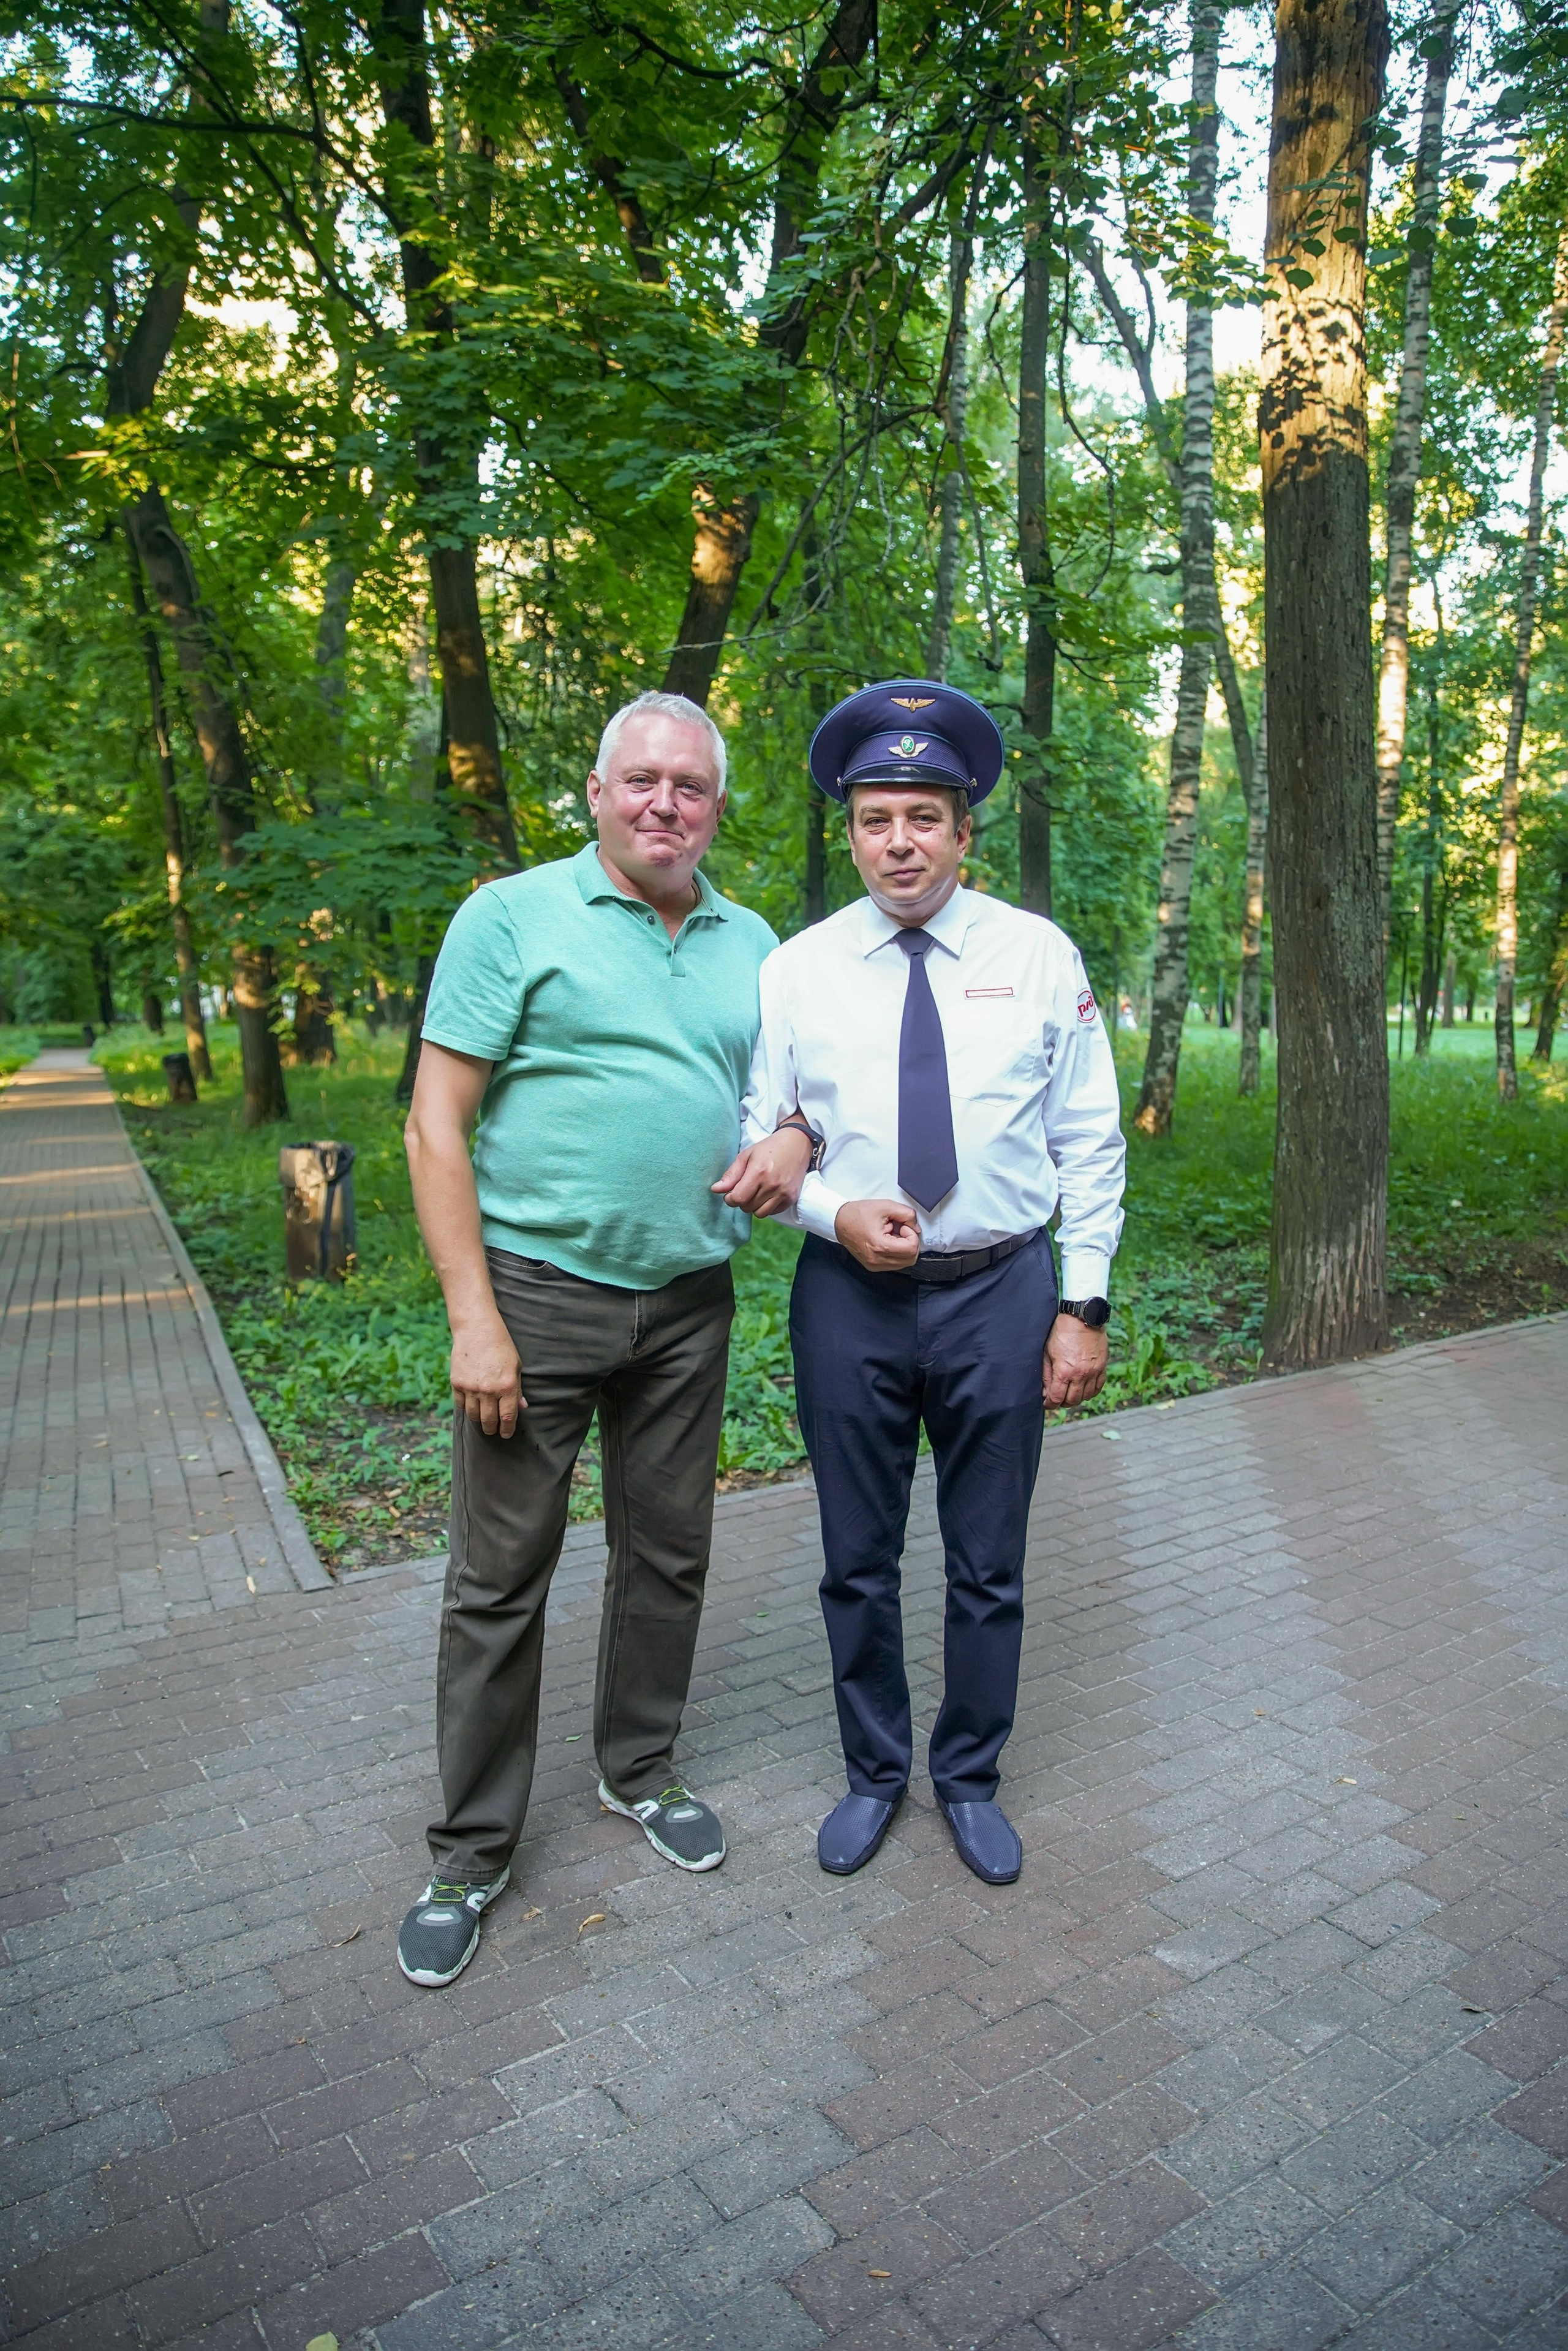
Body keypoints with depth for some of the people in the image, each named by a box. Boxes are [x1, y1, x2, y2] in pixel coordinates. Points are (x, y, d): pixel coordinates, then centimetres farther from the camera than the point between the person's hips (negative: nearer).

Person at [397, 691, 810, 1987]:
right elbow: (437, 1128, -9)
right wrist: (473, 1320, -15)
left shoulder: (751, 944, 10)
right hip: (538, 1293, -4)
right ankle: (473, 1847, 24)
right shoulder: (513, 917, -5)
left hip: (689, 1300, 5)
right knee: (501, 1577, 5)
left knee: (669, 1554, 16)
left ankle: (641, 1768, 38)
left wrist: (793, 1141, -5)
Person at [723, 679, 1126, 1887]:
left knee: (989, 1565, 13)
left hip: (1001, 1292, 0)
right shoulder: (797, 969, -1)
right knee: (859, 1561, 14)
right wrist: (833, 1211, -16)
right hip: (848, 1295, 1)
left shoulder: (1041, 957, -1)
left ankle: (971, 1777, 37)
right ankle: (874, 1773, 38)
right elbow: (750, 1139, 2)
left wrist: (1086, 1305, -4)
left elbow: (1090, 1143, 1)